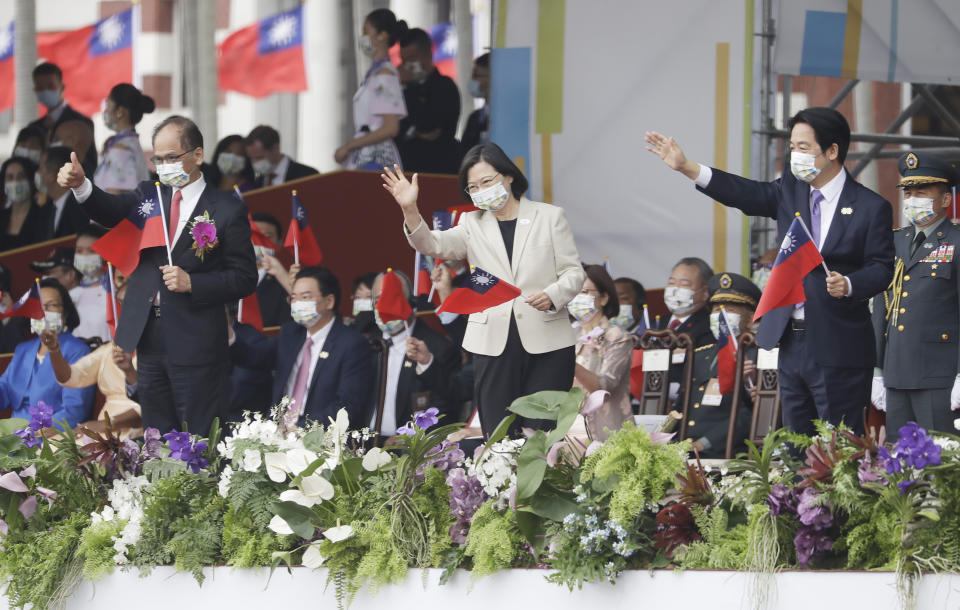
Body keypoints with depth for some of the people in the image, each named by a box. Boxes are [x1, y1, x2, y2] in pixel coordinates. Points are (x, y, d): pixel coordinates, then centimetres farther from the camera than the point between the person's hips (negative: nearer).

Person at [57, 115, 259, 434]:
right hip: (149, 340, 5)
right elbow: (112, 211, -8)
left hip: (195, 346, -5)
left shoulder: (227, 211, -3)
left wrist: (192, 283, -18)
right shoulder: (150, 196, 11)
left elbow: (245, 278, -4)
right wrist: (81, 185, -28)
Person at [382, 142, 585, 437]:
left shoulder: (549, 217, 7)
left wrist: (552, 295, -15)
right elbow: (433, 245, -4)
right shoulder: (473, 224, 11)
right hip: (493, 343, 2)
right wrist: (409, 210, -22)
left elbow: (573, 272, 6)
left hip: (546, 342, -2)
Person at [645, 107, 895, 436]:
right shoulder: (791, 190, 10)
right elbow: (746, 193, -3)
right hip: (793, 343, 6)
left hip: (839, 349, -6)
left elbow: (882, 268, -6)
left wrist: (849, 285, -27)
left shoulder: (871, 208, -5)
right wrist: (687, 168, -14)